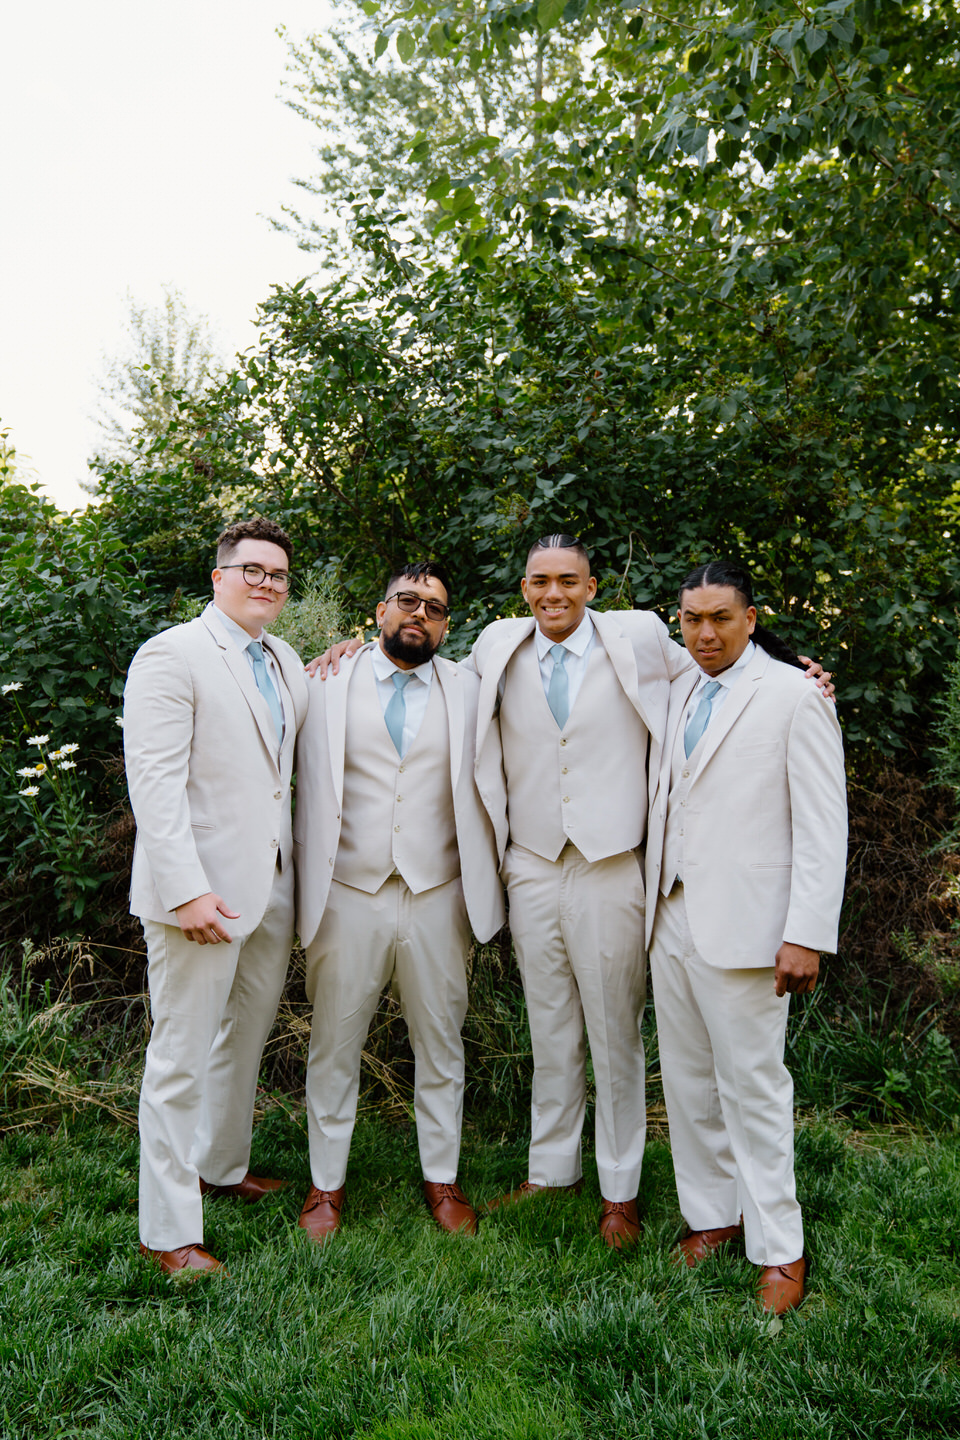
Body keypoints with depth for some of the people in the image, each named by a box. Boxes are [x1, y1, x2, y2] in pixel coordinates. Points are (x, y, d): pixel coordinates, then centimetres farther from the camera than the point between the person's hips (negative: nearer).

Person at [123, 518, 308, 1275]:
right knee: (182, 1057, 2)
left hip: (272, 885, 8)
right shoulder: (171, 655, -10)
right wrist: (187, 890, -24)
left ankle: (222, 1166, 41)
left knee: (246, 1039, 20)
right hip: (200, 887, -8)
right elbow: (154, 780, -17)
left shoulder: (286, 661, 14)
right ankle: (168, 1231, 16)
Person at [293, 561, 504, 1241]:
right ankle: (327, 1184, 30)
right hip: (348, 894, 0)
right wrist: (306, 886, 2)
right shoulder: (330, 684, 3)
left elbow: (484, 789, 9)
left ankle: (442, 1179, 31)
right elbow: (310, 788, 4)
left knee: (441, 1045, 13)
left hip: (437, 897, 1)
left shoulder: (468, 690, 5)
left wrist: (485, 885, 5)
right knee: (335, 1044, 11)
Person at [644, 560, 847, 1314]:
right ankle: (711, 1216, 31)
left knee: (752, 1084, 2)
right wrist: (653, 902, 12)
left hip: (741, 926, -6)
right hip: (672, 919, 7)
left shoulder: (793, 694, -7)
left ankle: (779, 1249, 19)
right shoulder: (680, 692, 12)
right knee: (687, 1080, 14)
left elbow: (823, 826, -10)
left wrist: (807, 936, -16)